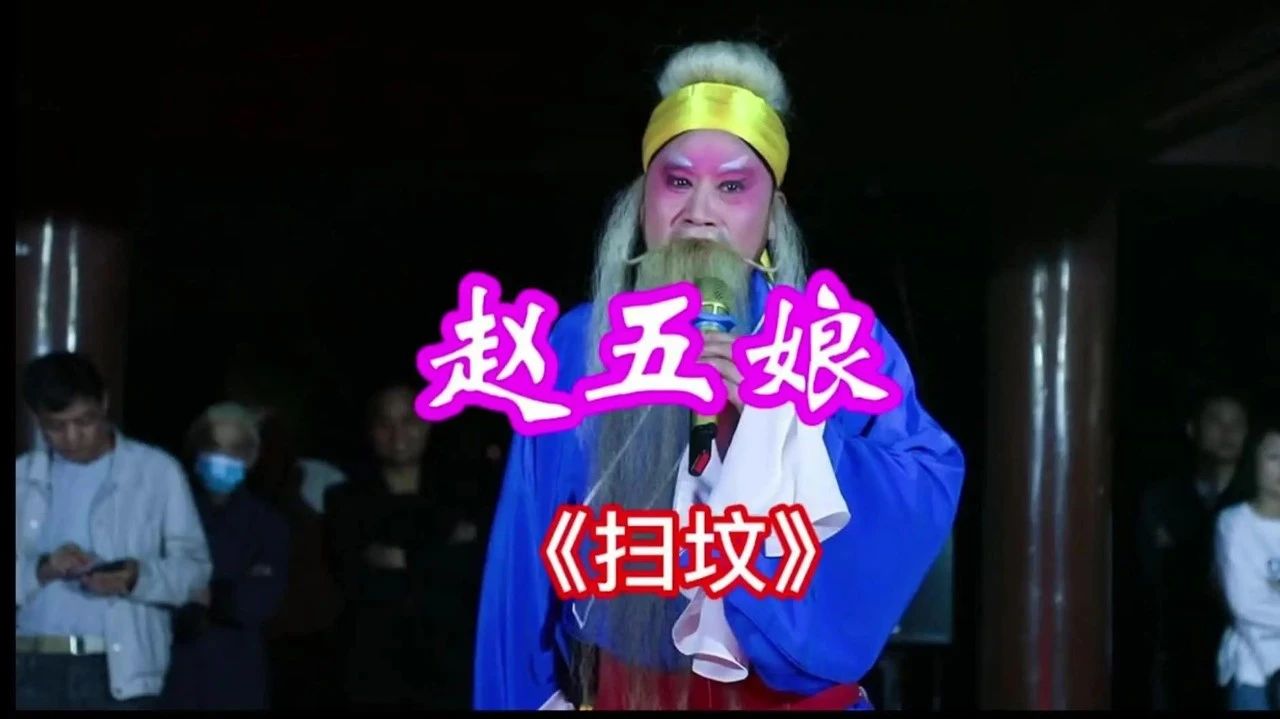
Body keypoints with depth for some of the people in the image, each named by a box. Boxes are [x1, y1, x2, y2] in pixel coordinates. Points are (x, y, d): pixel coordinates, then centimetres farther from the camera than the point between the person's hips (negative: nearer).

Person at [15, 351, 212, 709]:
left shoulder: (157, 471, 3)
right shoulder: (23, 477, 12)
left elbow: (195, 566, 1)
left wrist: (138, 577, -18)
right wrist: (41, 570, -13)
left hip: (119, 670, -3)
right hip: (35, 668, 3)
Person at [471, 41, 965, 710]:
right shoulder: (575, 348, 1)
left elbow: (928, 491, -15)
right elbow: (530, 559, 2)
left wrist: (784, 420, -25)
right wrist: (522, 698, 0)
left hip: (795, 690, -1)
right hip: (620, 694, 1)